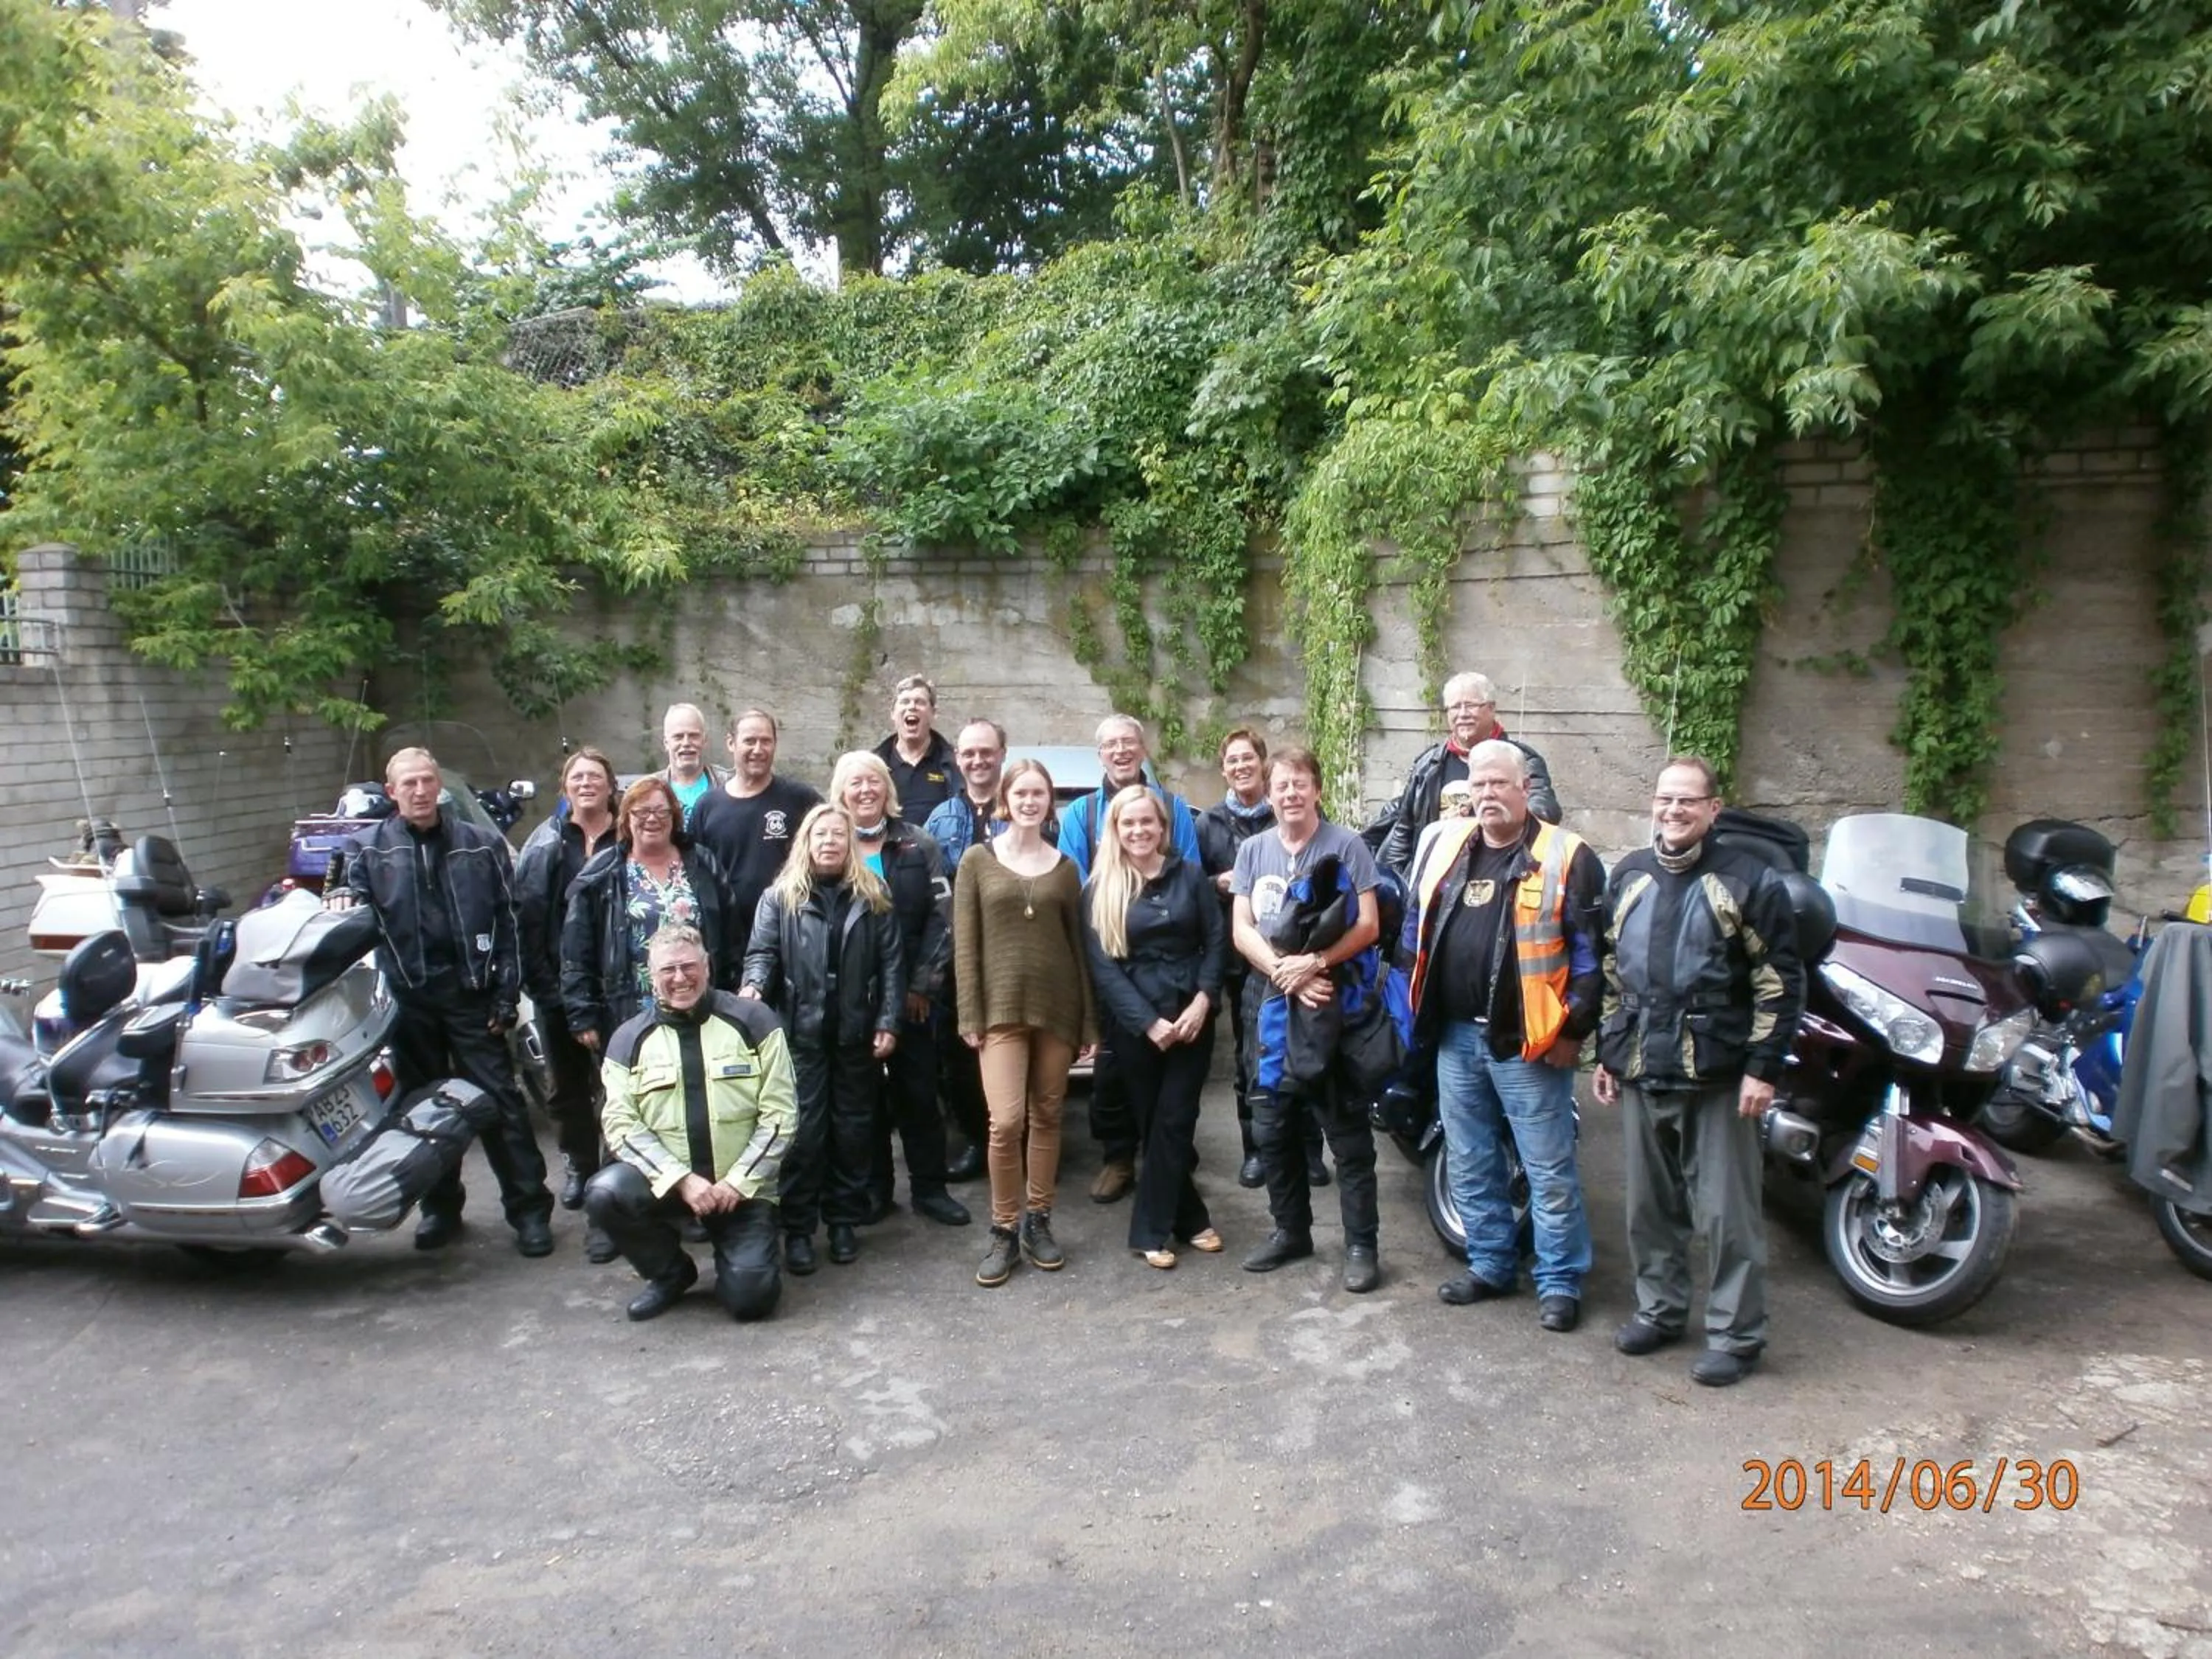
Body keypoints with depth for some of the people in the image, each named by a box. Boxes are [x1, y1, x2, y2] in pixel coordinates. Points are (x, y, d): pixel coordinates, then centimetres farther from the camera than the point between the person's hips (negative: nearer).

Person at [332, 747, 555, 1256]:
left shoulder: (481, 844, 4)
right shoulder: (369, 848, 7)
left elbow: (507, 923, 3)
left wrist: (506, 996, -3)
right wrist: (342, 902, -16)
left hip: (469, 991, -2)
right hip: (408, 995, 2)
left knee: (499, 1099, -2)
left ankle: (529, 1207, 4)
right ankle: (440, 1205, 24)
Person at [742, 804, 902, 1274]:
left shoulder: (873, 896, 4)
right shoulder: (780, 897, 4)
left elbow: (890, 963, 3)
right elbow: (762, 951, -2)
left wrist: (888, 1023, -3)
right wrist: (753, 986, -24)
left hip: (858, 1032, 1)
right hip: (800, 1032, -1)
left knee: (853, 1127, 9)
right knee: (803, 1129, 0)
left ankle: (844, 1220, 23)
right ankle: (798, 1228, 10)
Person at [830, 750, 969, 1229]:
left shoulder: (918, 846, 2)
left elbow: (942, 916, -3)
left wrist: (924, 983, -10)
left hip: (911, 992, 0)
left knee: (918, 1092, 6)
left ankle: (929, 1187, 17)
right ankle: (873, 1190, 20)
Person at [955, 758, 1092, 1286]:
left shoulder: (1065, 867, 9)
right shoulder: (978, 861, 2)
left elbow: (1078, 943, 9)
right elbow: (965, 944, -1)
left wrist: (1087, 1017, 6)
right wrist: (970, 1015, -7)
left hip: (1057, 1005, 3)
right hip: (1002, 1007, -2)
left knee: (1047, 1116, 8)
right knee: (1006, 1121, -11)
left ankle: (1037, 1222, 22)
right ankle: (1004, 1232, 5)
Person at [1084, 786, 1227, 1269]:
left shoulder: (1190, 875, 5)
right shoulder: (1101, 890, 0)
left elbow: (1217, 940, 2)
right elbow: (1102, 965, -6)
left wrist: (1203, 1000, -12)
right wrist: (1149, 1021, -14)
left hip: (1191, 1016, 1)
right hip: (1135, 1024, -1)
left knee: (1173, 1121, -2)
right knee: (1155, 1124, 5)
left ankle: (1150, 1230, 7)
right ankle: (1190, 1219, 18)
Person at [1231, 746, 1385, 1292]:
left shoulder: (1346, 846, -5)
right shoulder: (1253, 850, 9)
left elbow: (1368, 926, -9)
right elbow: (1242, 930, 3)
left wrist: (1314, 964, -20)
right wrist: (1286, 973, -12)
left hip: (1334, 1001, -5)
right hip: (1274, 1002, 5)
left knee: (1347, 1130, 1)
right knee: (1273, 1127, 12)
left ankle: (1361, 1244, 10)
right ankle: (1290, 1230, 28)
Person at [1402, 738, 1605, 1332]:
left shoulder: (1566, 856, -9)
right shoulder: (1441, 844, 7)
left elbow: (1590, 950, -9)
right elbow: (1415, 927, 17)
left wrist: (1574, 1028, -11)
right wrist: (1419, 1006, 15)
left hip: (1528, 1041, -5)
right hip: (1456, 1037, 6)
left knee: (1549, 1171, 4)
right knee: (1470, 1165, 16)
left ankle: (1560, 1282, 17)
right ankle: (1490, 1264, 31)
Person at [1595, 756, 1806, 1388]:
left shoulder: (1749, 880, -5)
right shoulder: (1629, 876, 11)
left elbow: (1779, 982, -7)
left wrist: (1763, 1068, -11)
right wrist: (1607, 1052, 15)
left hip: (1718, 1075, -5)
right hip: (1642, 1073, 5)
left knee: (1725, 1211, 1)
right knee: (1650, 1204, 14)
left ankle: (1735, 1334, 13)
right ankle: (1659, 1309, 29)